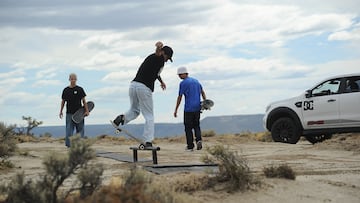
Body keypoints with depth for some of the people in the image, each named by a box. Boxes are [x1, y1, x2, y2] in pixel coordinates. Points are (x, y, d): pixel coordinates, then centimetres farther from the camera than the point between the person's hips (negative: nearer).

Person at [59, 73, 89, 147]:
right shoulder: (66, 90, 7)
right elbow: (63, 101, 13)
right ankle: (68, 144, -4)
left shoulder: (80, 89, 2)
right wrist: (61, 111, 9)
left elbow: (84, 100, 1)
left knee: (80, 130, 3)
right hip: (69, 113, 1)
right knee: (69, 129, -5)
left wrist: (87, 110, -6)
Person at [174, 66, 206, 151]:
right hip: (197, 108, 6)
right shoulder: (196, 81, 14)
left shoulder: (183, 83, -6)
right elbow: (203, 92, 14)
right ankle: (199, 139, -9)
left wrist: (176, 110, -2)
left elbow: (180, 97, -6)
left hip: (188, 109, -6)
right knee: (196, 126, 15)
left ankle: (190, 146, 5)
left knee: (188, 127, 4)